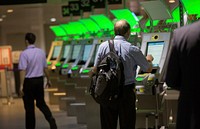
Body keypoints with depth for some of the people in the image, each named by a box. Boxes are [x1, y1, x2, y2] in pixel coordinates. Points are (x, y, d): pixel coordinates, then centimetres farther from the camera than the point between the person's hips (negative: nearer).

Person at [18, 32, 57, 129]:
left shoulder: (24, 54, -15)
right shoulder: (41, 52, 3)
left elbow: (23, 70, -21)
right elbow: (45, 68, 10)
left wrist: (21, 85, -22)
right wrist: (48, 80, 22)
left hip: (28, 81, -5)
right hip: (39, 80, 5)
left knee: (29, 106, 7)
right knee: (41, 103, 17)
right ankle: (50, 118, -6)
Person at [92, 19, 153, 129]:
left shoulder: (103, 46, -4)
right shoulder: (133, 50, -10)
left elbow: (95, 70, 1)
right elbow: (148, 69, 3)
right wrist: (148, 59, 24)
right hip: (126, 90, -2)